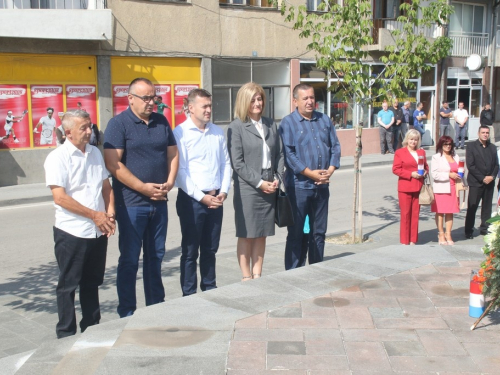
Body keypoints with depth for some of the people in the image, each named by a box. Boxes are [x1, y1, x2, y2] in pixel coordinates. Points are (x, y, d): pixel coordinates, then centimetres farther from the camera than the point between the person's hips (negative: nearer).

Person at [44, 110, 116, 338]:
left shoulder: (95, 153, 9)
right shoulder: (58, 158, -10)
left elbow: (106, 186, 15)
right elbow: (60, 198, -16)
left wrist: (110, 212, -1)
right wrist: (94, 215, -13)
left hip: (98, 232, 6)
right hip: (71, 233, -6)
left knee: (92, 283, 17)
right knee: (68, 285, 6)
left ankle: (92, 328, 30)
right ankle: (66, 334, 18)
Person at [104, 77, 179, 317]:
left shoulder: (161, 122, 10)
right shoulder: (118, 124, -7)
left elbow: (172, 154, 14)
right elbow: (113, 164, -15)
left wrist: (169, 182, -3)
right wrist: (143, 187, -17)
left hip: (159, 202, 5)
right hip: (131, 203, -5)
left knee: (156, 257, 14)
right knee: (129, 259, 2)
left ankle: (156, 308, 26)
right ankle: (126, 314, 13)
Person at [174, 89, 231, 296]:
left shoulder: (217, 132, 9)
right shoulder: (180, 133, -9)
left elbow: (226, 164, 12)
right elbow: (180, 171, -13)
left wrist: (223, 191, -1)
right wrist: (201, 197, -15)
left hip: (215, 199, 5)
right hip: (191, 200, -5)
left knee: (210, 249, 15)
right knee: (190, 251, 5)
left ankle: (210, 288, 28)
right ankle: (189, 294, 15)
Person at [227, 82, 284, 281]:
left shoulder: (271, 125, 11)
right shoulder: (236, 127, -5)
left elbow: (279, 154, 13)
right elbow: (237, 163, -10)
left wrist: (277, 178, -2)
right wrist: (259, 182, -12)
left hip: (269, 188, 5)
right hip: (247, 189, -5)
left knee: (261, 235, 11)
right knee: (246, 235, 3)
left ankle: (257, 275, 20)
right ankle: (246, 278, 12)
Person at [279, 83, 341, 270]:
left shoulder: (324, 120, 12)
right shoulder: (288, 123, -5)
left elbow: (335, 146, 11)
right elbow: (288, 154, -13)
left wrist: (330, 170, -5)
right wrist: (311, 173, -18)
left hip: (322, 185, 5)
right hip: (298, 186, -5)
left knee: (319, 232, 13)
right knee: (296, 233, 2)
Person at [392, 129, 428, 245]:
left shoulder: (421, 152, 15)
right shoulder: (400, 152, -1)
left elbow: (426, 166, 24)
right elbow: (395, 169, -7)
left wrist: (425, 172, 0)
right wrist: (411, 174, -16)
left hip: (418, 188, 5)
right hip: (405, 188, -4)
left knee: (415, 214, 7)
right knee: (405, 214, -1)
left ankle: (413, 241, 14)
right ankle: (404, 241, 6)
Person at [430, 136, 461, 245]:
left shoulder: (455, 157, 15)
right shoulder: (436, 157, -3)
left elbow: (458, 171, 23)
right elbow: (434, 174, -11)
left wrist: (458, 177, 2)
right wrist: (449, 175, -16)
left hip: (453, 188, 5)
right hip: (441, 188, -5)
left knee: (450, 212, 6)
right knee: (440, 212, 0)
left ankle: (448, 235, 12)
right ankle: (441, 235, 9)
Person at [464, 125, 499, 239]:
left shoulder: (493, 147, 13)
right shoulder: (471, 146, -1)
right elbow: (470, 165, -8)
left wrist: (492, 176, -7)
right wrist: (482, 178, -13)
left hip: (489, 182, 4)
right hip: (475, 182, -4)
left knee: (487, 208, 8)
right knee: (472, 208, -3)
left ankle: (485, 229, 17)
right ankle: (469, 231, 3)